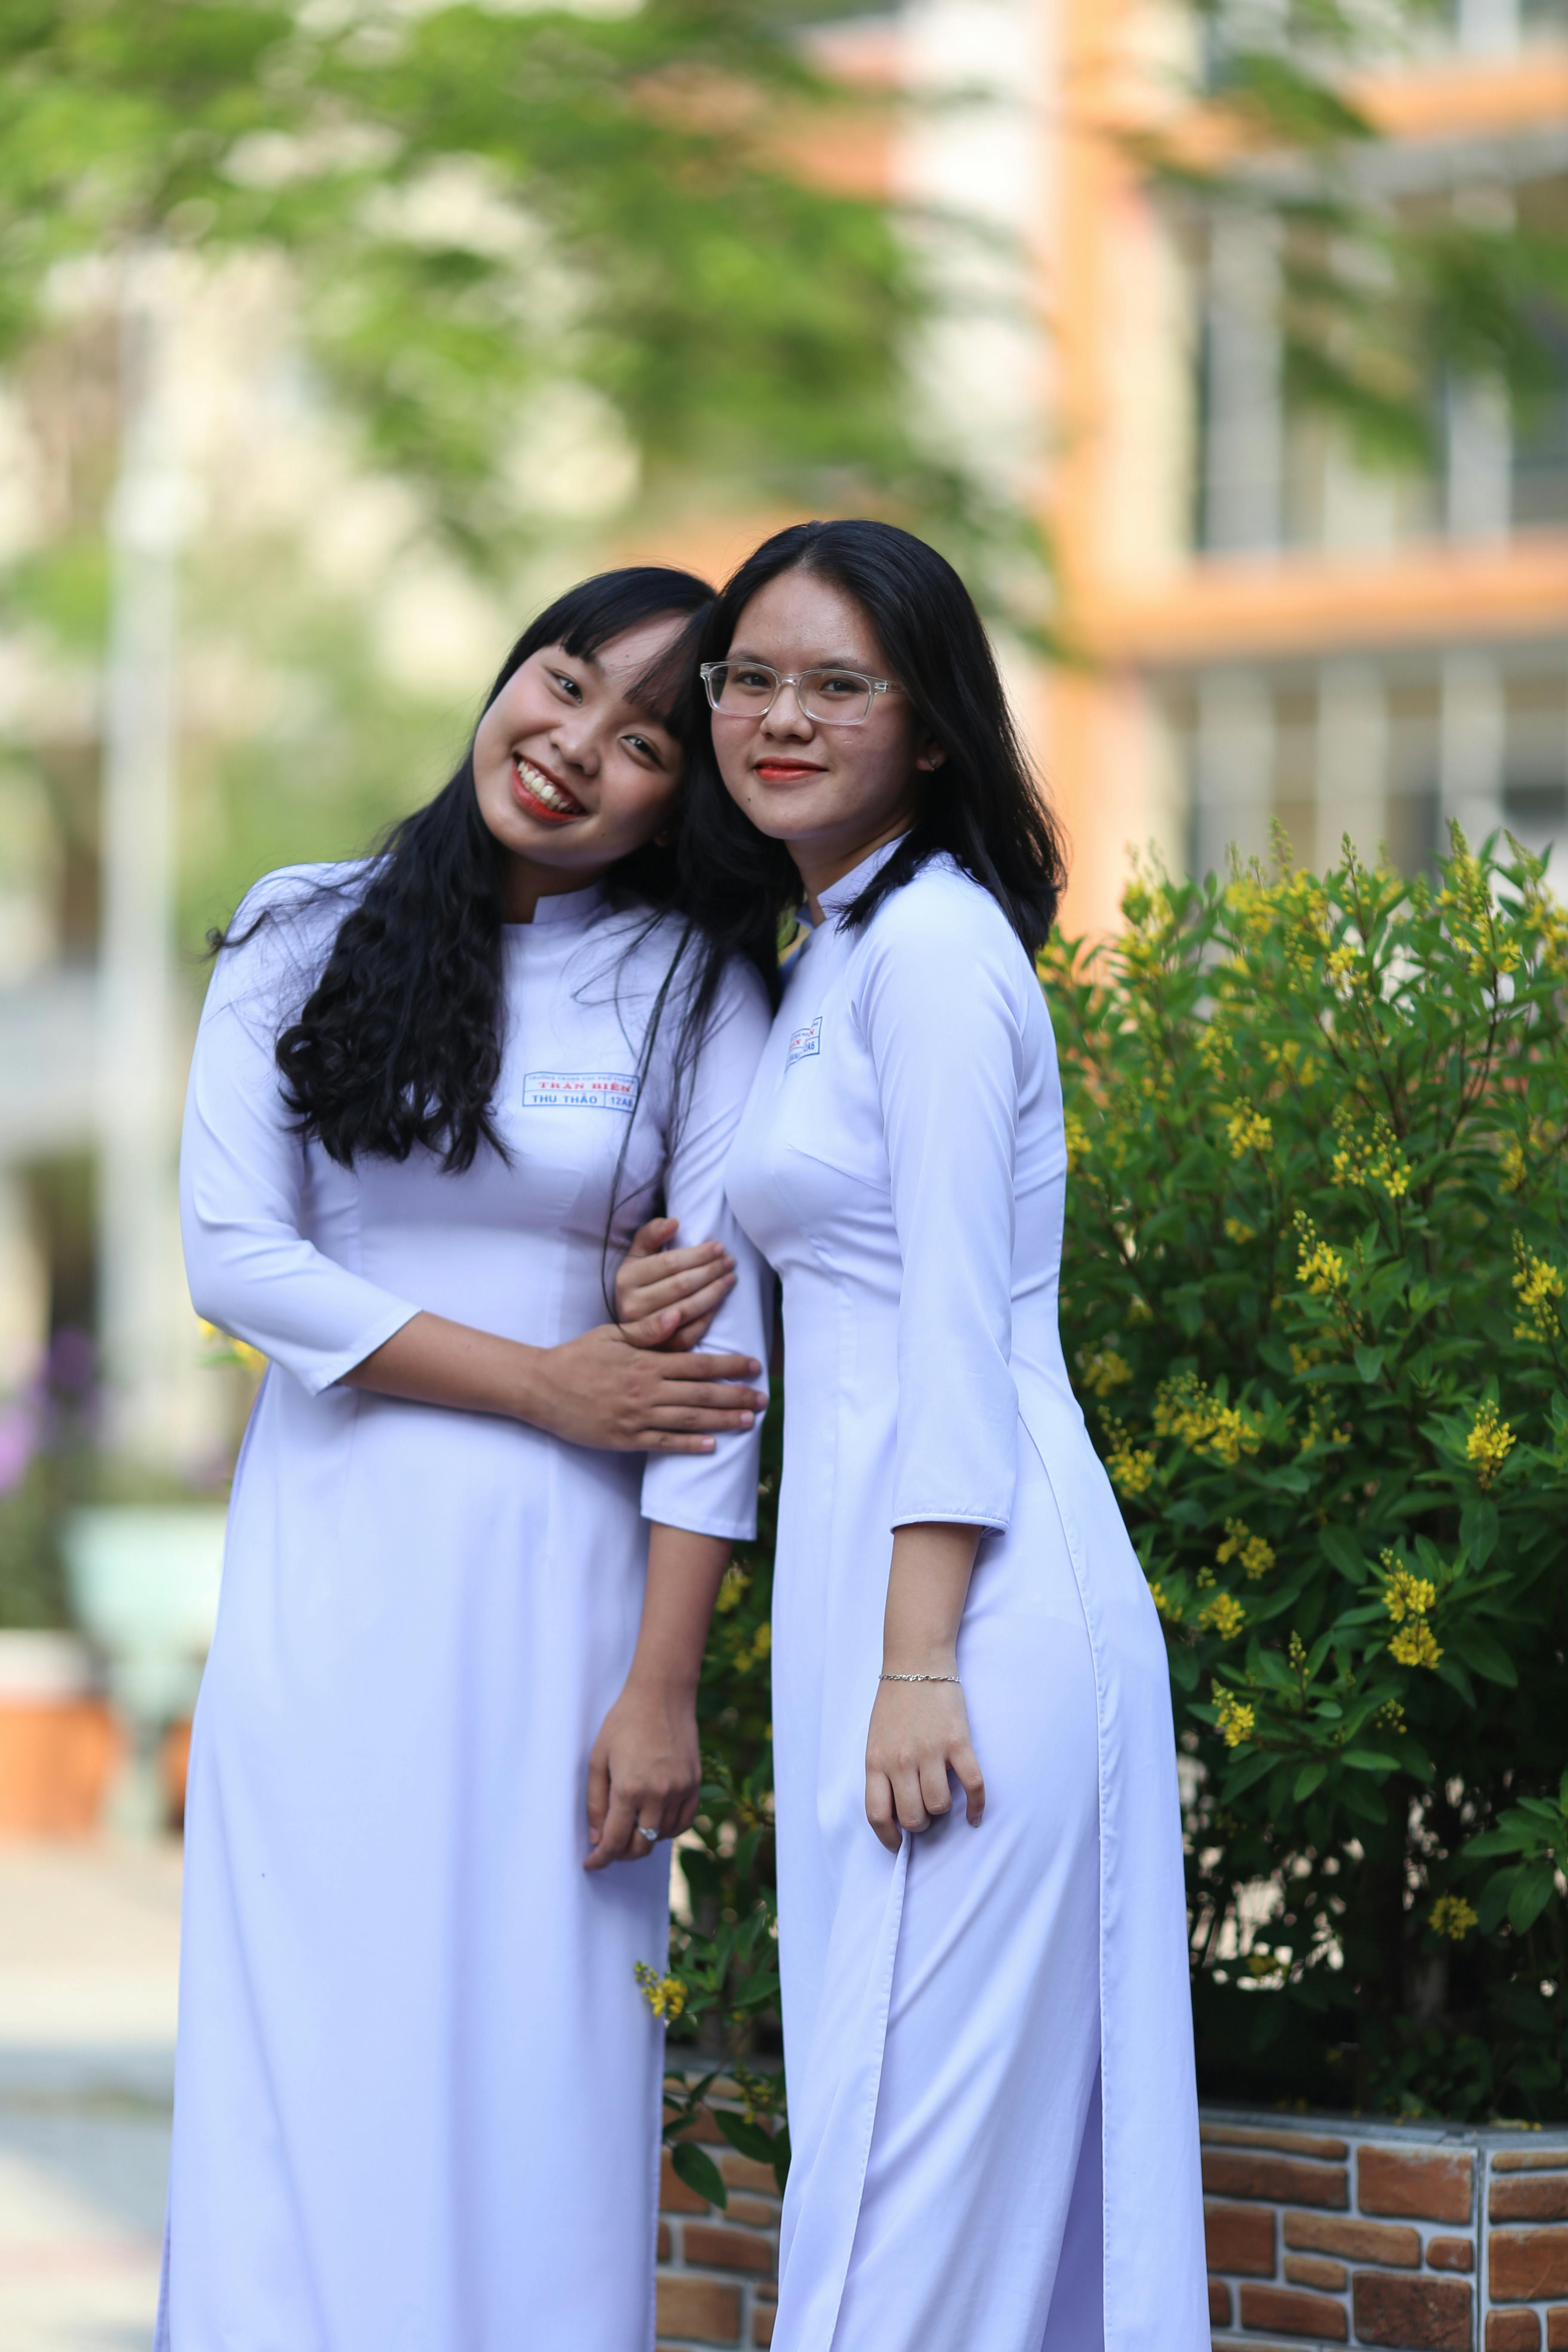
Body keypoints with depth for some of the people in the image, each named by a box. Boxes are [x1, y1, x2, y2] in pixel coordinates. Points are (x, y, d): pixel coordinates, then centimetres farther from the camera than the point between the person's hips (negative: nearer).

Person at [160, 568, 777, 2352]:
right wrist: (539, 1381, -9)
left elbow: (720, 1351, -4)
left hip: (552, 1581, -1)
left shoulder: (693, 993, 0)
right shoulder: (299, 945, 6)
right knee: (306, 2059, 1)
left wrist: (662, 1685, -11)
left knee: (531, 2063, -1)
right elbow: (233, 1257, -3)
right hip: (322, 1558, 2)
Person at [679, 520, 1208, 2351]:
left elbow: (956, 1333, -15)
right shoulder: (830, 952, 19)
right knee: (992, 2134, 10)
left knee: (915, 2141, -8)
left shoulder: (931, 942, -10)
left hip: (967, 1596, -10)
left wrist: (919, 1666, -18)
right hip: (878, 1581, 10)